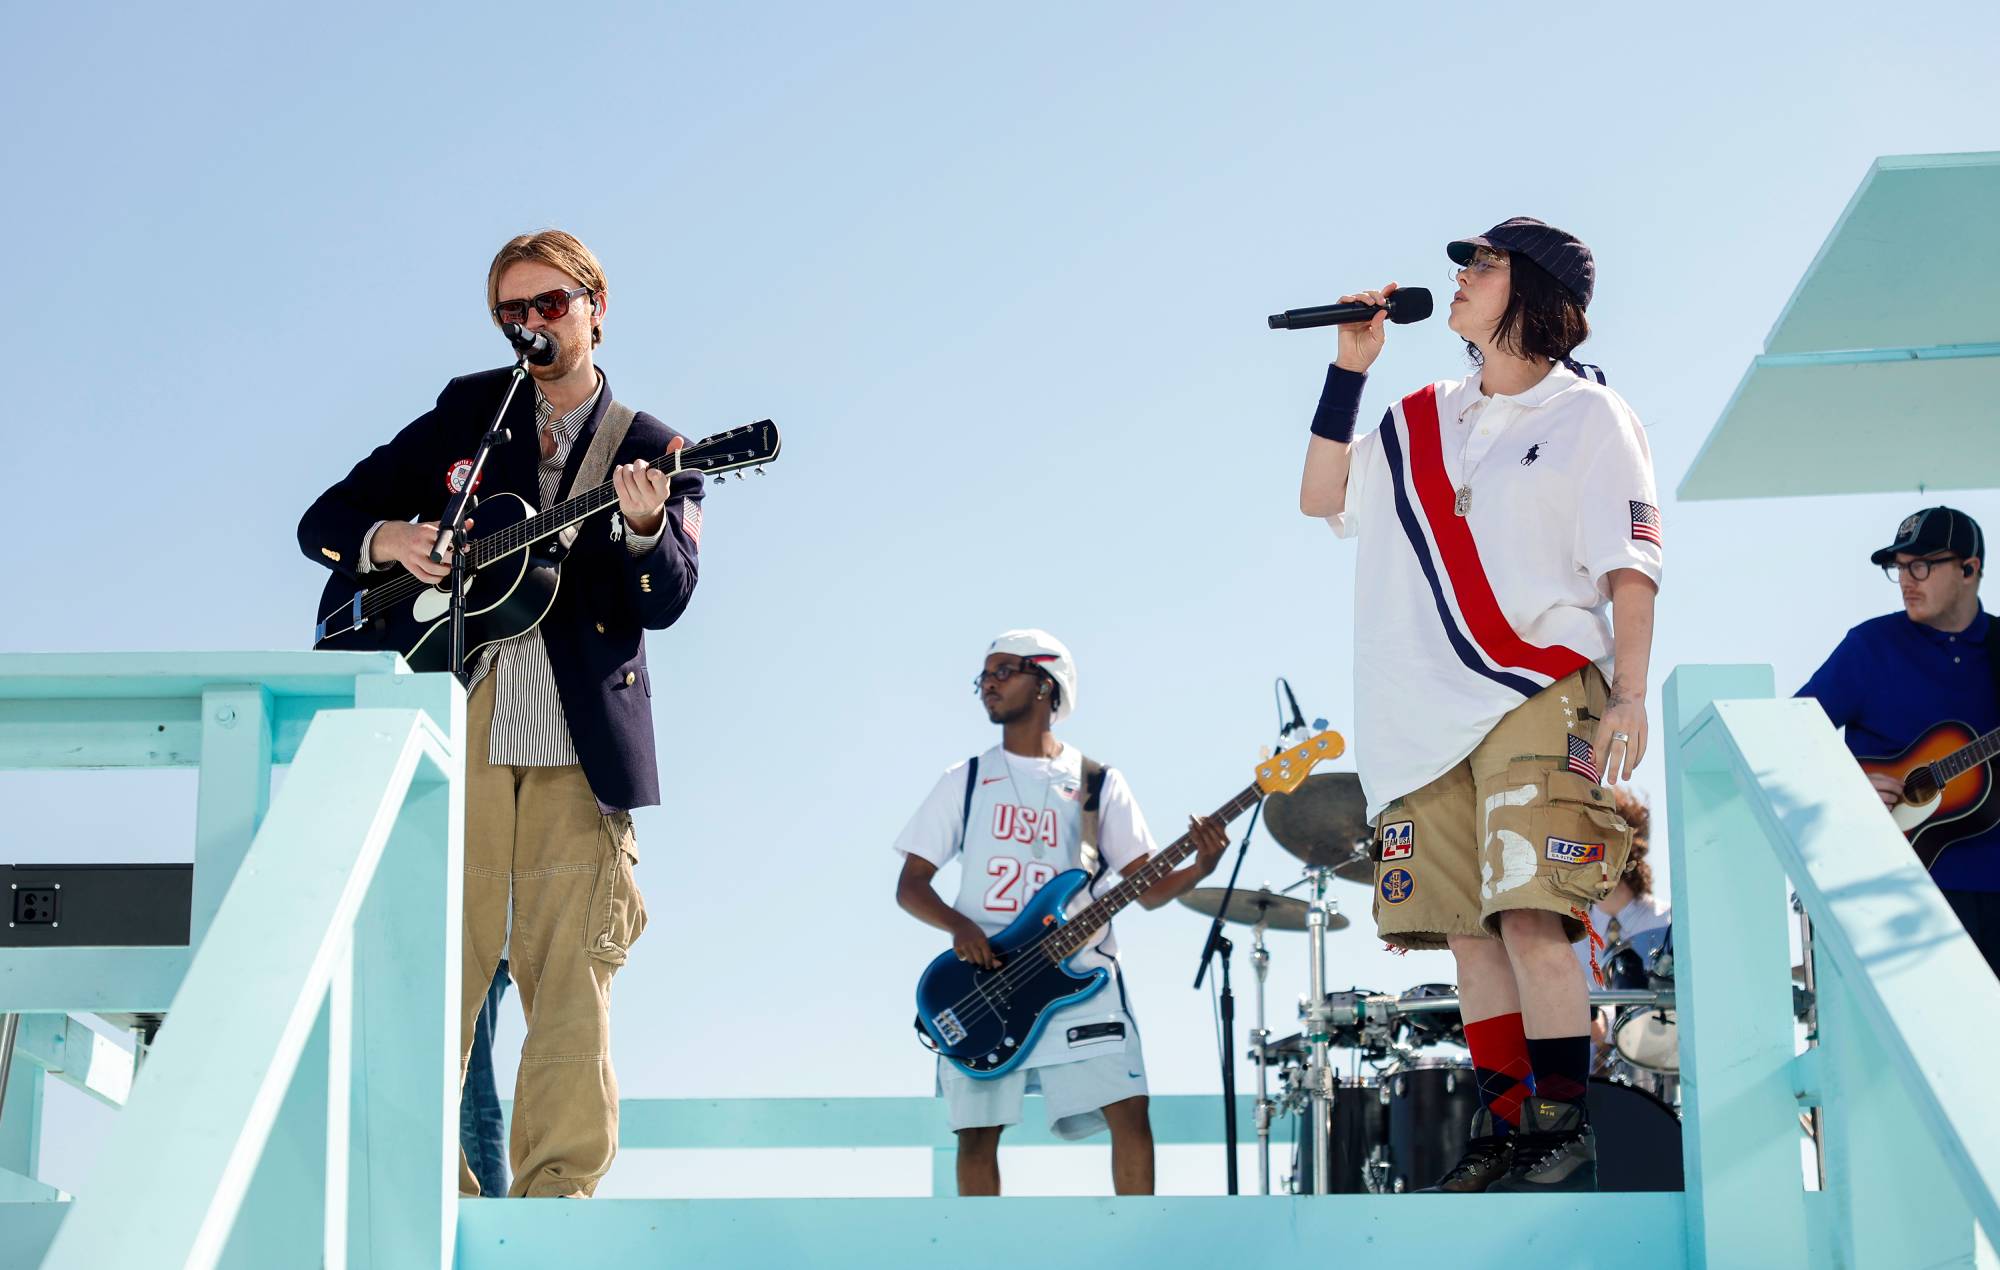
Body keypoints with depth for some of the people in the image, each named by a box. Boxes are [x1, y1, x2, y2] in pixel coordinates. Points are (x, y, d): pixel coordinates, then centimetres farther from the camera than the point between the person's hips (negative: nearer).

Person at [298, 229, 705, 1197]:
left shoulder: (652, 452, 9)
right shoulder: (466, 412, 12)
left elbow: (666, 602, -5)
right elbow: (325, 521, 12)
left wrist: (644, 529, -26)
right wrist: (392, 541, -10)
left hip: (581, 746, 0)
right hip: (457, 725, 1)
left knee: (571, 972, -3)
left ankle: (557, 1188, 0)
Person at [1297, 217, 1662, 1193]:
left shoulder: (1587, 415, 5)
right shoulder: (1420, 422, 20)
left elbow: (1632, 565, 0)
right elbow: (1321, 498, 19)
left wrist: (1627, 696, -10)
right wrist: (1349, 368, 13)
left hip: (1538, 700, -5)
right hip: (1429, 714, 5)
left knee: (1530, 915, -17)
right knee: (1467, 927, 0)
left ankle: (1565, 1133, -14)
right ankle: (1503, 1131, 4)